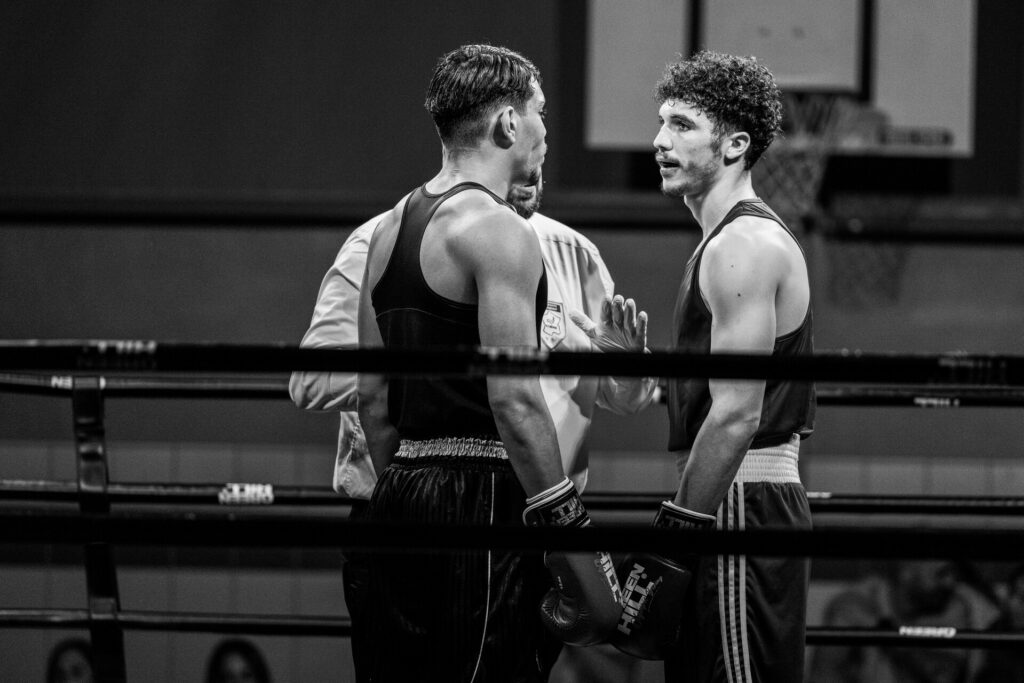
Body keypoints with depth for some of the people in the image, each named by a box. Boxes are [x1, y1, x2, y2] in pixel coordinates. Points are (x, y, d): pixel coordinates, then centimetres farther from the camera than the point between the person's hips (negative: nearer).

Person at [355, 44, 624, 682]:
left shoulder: (389, 229, 15)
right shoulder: (497, 231, -12)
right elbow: (514, 397, -19)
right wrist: (565, 521, -16)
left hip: (403, 493, 9)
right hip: (478, 502, -9)